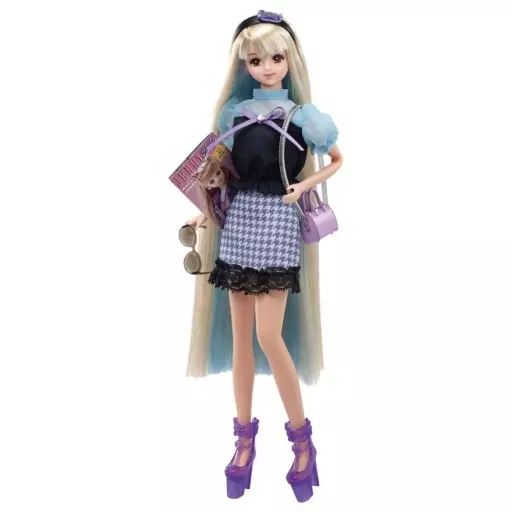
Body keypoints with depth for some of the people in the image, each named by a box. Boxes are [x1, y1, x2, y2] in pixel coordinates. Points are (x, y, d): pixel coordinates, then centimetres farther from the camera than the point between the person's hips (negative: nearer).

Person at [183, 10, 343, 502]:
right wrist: (207, 212, 6)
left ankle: (301, 437, 10)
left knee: (268, 336, -8)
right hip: (238, 221, 4)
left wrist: (307, 184, -5)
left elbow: (339, 160, 10)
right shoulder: (235, 111, 9)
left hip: (277, 222, -4)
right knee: (239, 334, 6)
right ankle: (245, 437, 18)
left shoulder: (301, 115, -1)